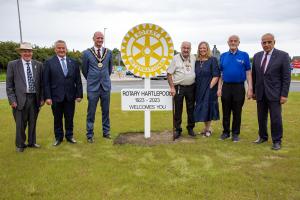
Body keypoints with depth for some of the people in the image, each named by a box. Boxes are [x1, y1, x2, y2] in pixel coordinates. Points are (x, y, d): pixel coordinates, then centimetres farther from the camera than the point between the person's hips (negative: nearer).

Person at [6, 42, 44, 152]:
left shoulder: (38, 65, 6)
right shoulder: (13, 64, 1)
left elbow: (41, 83, 9)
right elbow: (9, 84, 1)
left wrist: (42, 98, 4)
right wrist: (12, 100, -6)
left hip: (35, 98, 2)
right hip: (20, 99, -2)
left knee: (33, 122, 12)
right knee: (20, 124, 6)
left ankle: (32, 142, 29)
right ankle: (20, 144, 23)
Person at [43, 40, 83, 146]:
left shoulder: (73, 62, 5)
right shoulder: (49, 62, -1)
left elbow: (78, 80, 5)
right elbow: (46, 82, -4)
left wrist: (79, 94, 0)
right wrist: (47, 97, -10)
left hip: (70, 96, 2)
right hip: (56, 96, -1)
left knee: (69, 118, 11)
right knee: (57, 119, 10)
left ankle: (69, 135, 27)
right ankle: (58, 137, 26)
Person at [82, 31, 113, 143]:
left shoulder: (108, 52, 5)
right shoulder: (87, 53, -2)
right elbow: (84, 70, 9)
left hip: (106, 86, 2)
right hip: (93, 87, -2)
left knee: (106, 110, 10)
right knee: (91, 112, 2)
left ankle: (106, 132, 23)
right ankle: (90, 134, 12)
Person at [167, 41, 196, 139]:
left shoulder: (193, 58, 7)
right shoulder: (176, 58, -3)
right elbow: (169, 74, -4)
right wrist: (172, 88, -10)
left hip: (191, 87, 3)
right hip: (179, 87, -3)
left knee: (191, 109, 11)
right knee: (178, 110, 3)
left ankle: (190, 128, 25)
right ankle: (177, 130, 14)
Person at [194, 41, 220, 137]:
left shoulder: (213, 60, -4)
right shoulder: (197, 62, 11)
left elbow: (216, 76, -9)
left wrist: (210, 86, -17)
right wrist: (196, 88, 5)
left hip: (209, 88, -5)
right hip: (199, 90, 5)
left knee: (208, 107, -1)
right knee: (201, 108, 10)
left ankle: (208, 128, 14)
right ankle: (207, 127, 24)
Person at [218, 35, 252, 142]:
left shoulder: (244, 55, 2)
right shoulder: (223, 56, 8)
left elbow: (248, 73, 0)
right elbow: (220, 74, 10)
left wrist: (250, 88, -7)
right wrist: (219, 88, 3)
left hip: (239, 87, -2)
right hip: (226, 86, 2)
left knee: (237, 112, 6)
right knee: (226, 112, 8)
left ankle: (235, 133, 17)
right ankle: (226, 132, 21)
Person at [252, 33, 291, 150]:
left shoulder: (283, 56, -5)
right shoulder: (257, 56, 7)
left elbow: (286, 77, -7)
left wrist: (284, 94, -11)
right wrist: (253, 91, 10)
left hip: (274, 93, -4)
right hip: (260, 93, 4)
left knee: (276, 118, 0)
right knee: (261, 117, 12)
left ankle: (277, 141, 14)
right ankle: (262, 137, 28)